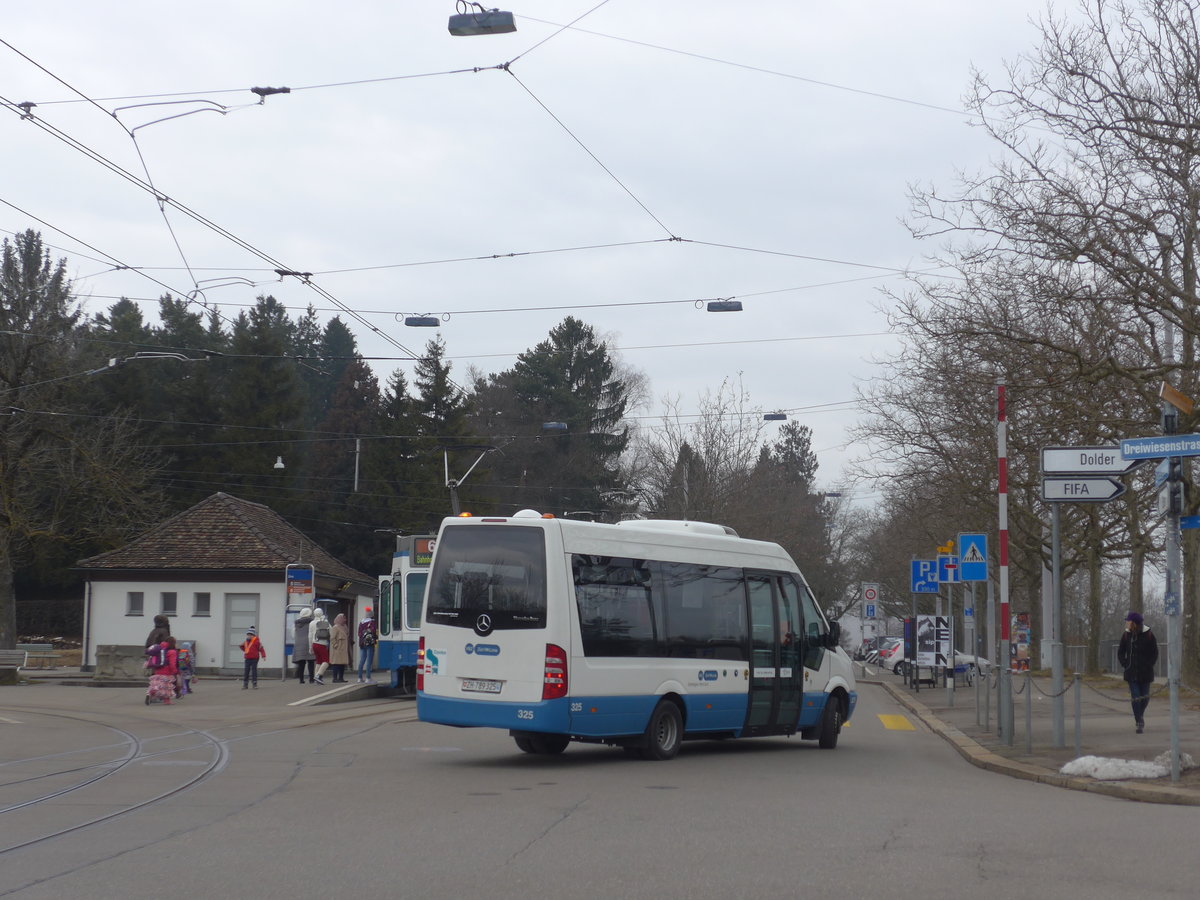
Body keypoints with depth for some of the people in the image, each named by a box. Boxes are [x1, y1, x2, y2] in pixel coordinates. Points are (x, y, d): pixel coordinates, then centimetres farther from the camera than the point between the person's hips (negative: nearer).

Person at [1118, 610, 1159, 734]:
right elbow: (1120, 653, 10)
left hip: (1145, 673, -1)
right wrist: (1125, 664, -2)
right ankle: (1140, 723, -4)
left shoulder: (1148, 635, -5)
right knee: (1135, 697, -8)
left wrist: (1148, 665, -4)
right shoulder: (1126, 635, 1)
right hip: (1132, 672, 1)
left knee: (1145, 697, 8)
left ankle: (1140, 714, 36)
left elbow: (1155, 653, 4)